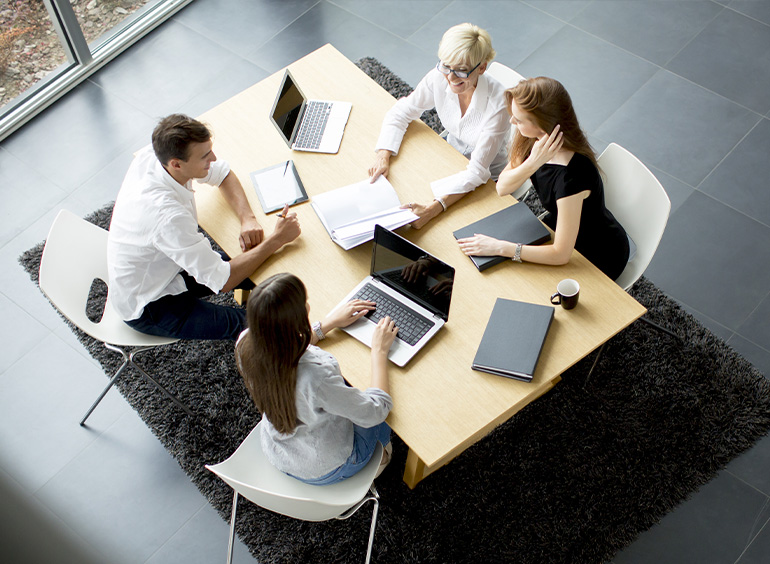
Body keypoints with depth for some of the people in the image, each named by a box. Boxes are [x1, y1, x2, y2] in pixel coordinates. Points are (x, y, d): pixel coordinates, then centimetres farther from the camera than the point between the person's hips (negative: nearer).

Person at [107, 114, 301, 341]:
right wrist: (277, 239, -27)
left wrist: (248, 218, -15)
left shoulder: (152, 155, -17)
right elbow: (222, 281, -32)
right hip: (146, 307, -8)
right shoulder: (168, 216, -41)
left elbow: (222, 173, 2)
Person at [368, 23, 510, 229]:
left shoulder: (497, 103, -34)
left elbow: (477, 171, -34)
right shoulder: (439, 78, -21)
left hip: (487, 180, -5)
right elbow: (400, 112, -6)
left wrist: (432, 209, -46)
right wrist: (383, 156, -24)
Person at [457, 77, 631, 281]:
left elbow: (561, 254, -34)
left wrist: (500, 247, -31)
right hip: (564, 225, 6)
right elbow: (502, 187, -14)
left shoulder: (571, 174, -40)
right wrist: (532, 162, -33)